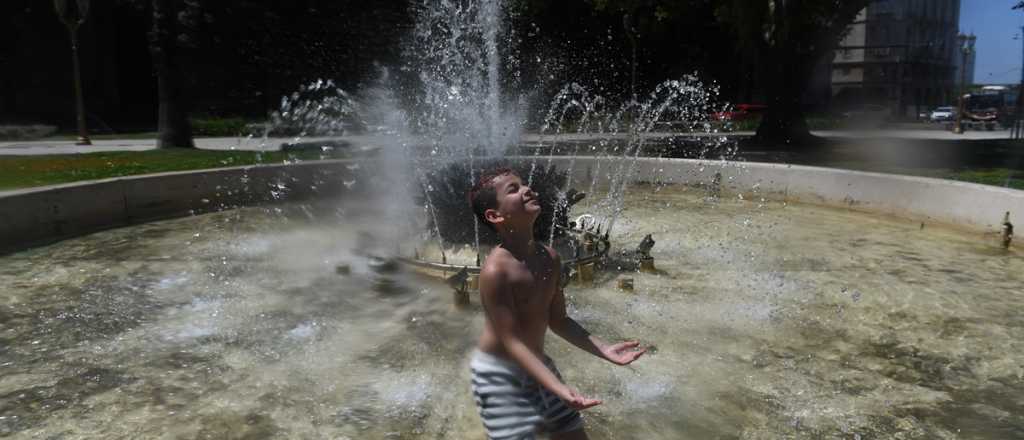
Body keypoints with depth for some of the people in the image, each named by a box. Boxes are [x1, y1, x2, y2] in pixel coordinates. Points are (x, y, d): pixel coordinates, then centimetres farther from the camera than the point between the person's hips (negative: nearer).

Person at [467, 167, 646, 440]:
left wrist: (604, 350, 4)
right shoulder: (496, 270, -26)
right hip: (499, 373, -7)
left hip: (538, 366, 8)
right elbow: (512, 341, -25)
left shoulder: (549, 258, -2)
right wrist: (559, 389, -33)